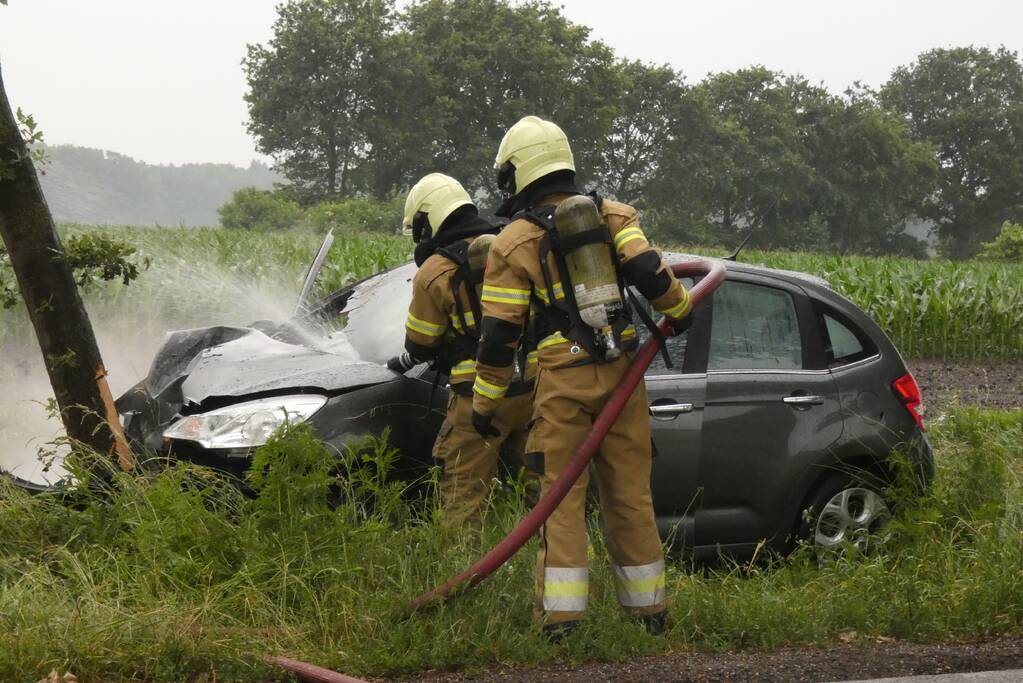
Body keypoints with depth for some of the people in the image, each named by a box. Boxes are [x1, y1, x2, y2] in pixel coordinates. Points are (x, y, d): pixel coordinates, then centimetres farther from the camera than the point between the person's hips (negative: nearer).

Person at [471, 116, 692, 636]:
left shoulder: (513, 243, -1)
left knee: (562, 494, 1)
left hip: (563, 380, -3)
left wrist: (484, 404, 6)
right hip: (621, 373, 3)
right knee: (630, 492, 10)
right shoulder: (612, 215, 7)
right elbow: (649, 273, -8)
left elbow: (499, 334, -2)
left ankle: (561, 611, -6)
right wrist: (678, 313, 12)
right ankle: (648, 606, 16)